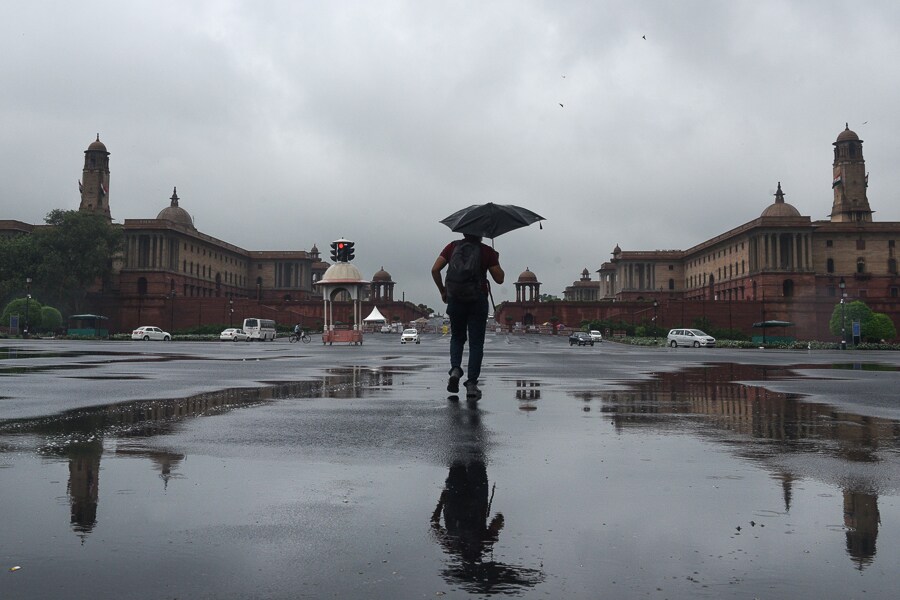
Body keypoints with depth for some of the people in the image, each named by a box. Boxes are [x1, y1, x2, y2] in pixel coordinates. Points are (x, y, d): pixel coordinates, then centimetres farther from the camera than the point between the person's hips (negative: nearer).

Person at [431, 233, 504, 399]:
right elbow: (499, 278, -3)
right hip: (478, 301, -2)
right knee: (476, 343, 5)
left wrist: (442, 291, 10)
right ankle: (471, 383, -1)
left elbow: (435, 270, -1)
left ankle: (455, 369, -4)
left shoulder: (453, 246, 4)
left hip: (455, 300, 2)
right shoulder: (487, 251, -3)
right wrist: (496, 261, 14)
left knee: (457, 337, 20)